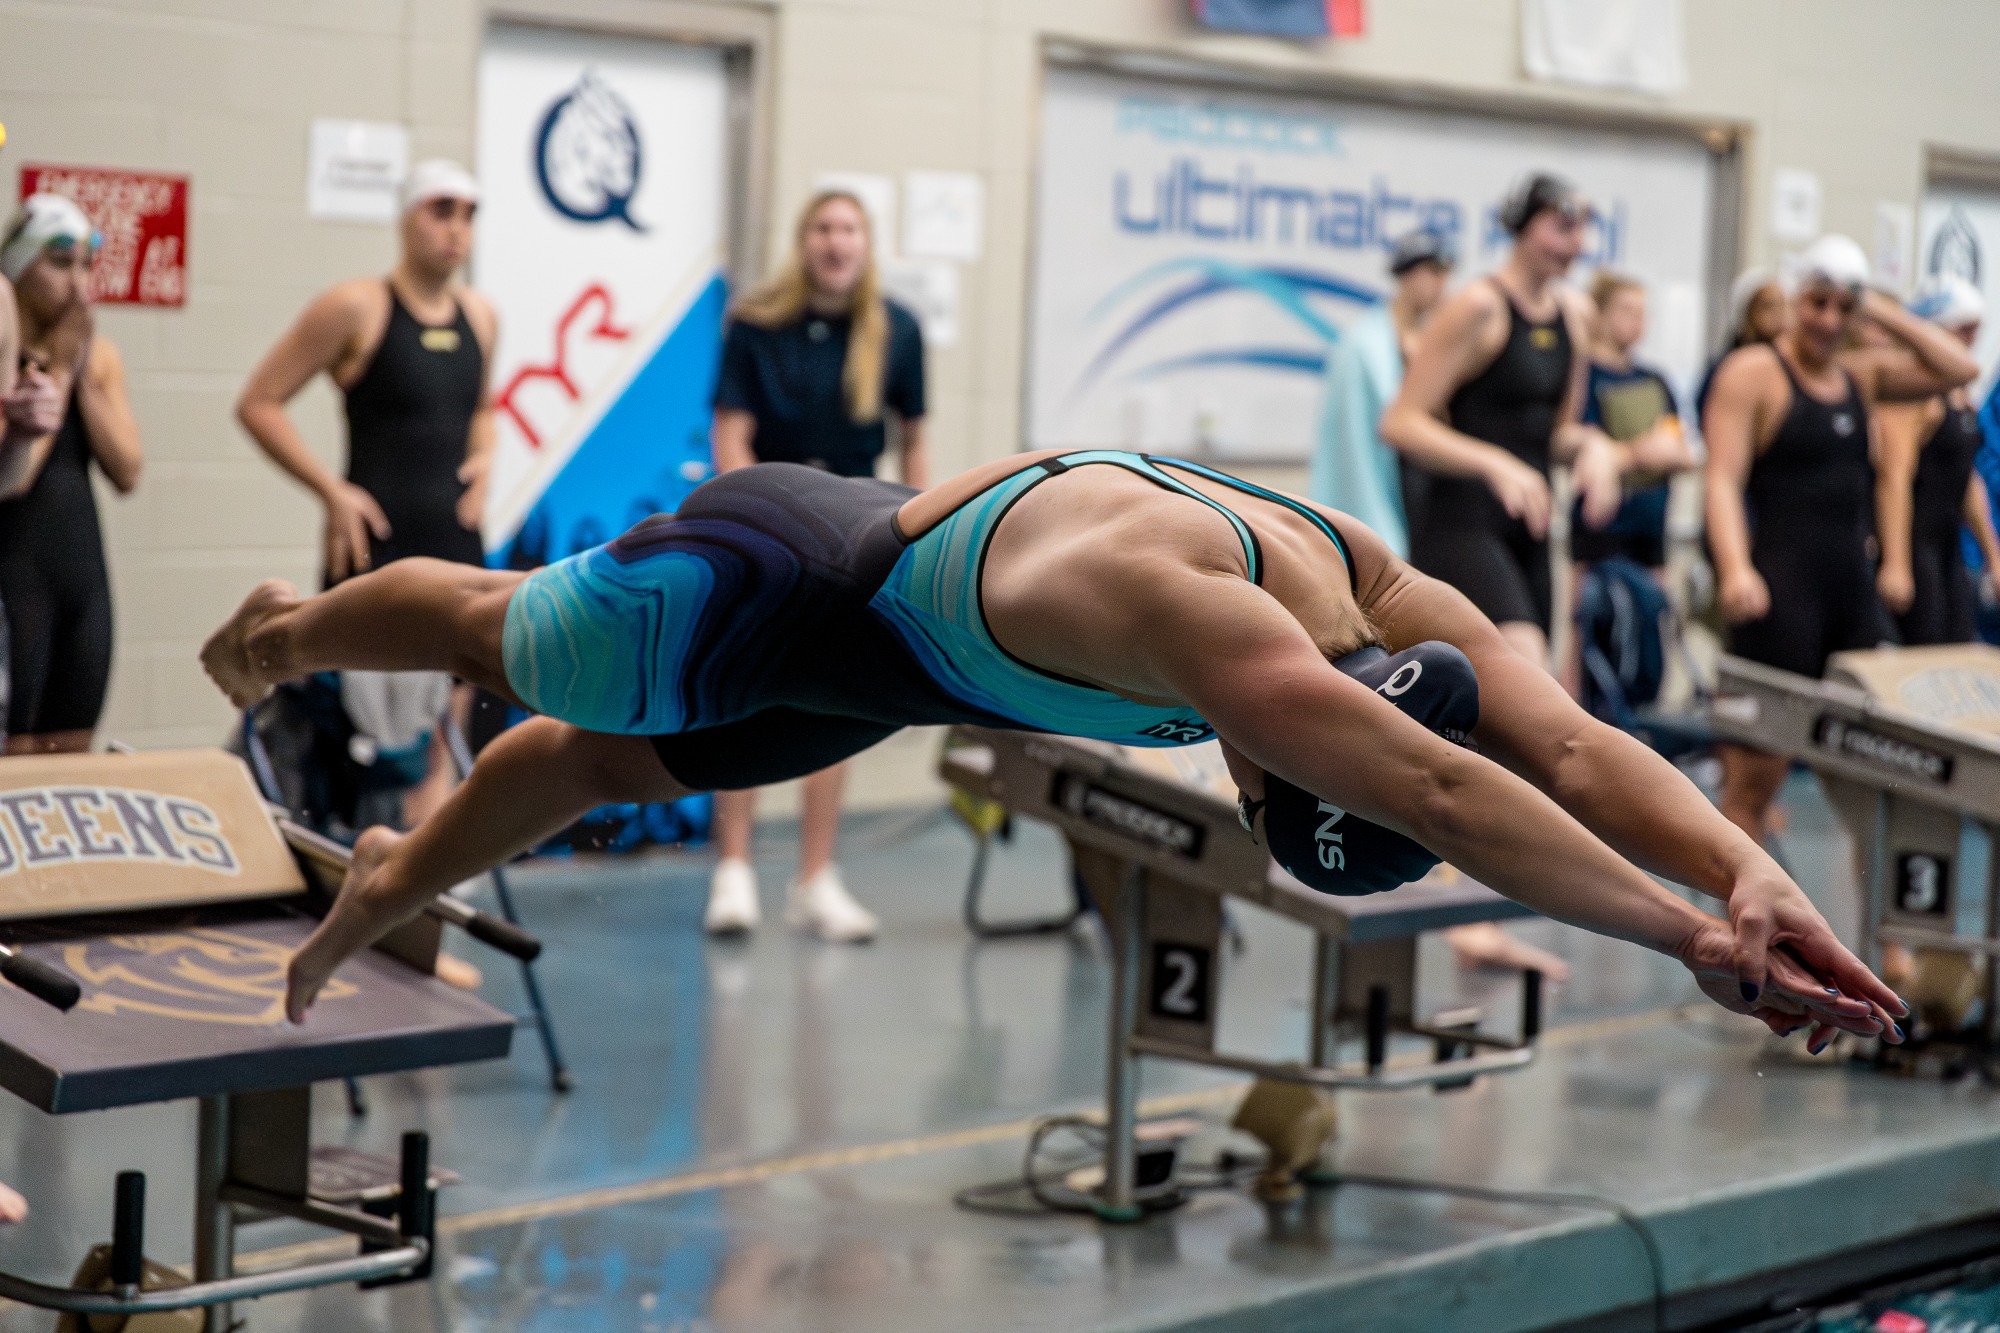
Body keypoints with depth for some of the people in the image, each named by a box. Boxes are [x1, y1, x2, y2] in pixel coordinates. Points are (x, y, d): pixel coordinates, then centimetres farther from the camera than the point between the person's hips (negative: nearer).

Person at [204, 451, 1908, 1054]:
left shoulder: (1384, 598, -26)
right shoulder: (1201, 623, -48)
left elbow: (1573, 745, -34)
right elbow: (1439, 790, -59)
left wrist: (1751, 868, -51)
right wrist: (1697, 941, -64)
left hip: (884, 651, 6)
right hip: (778, 584, -6)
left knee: (611, 763, 30)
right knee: (495, 643, 25)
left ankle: (388, 882, 58)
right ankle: (289, 628, 58)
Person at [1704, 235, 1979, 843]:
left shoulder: (1861, 374, 16)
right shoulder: (1753, 372, -4)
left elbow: (1958, 367, 13)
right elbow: (1723, 479, -14)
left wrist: (1884, 313, 6)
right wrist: (1735, 569, -29)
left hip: (1852, 586, 7)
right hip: (1779, 589, -7)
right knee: (1758, 769, -6)